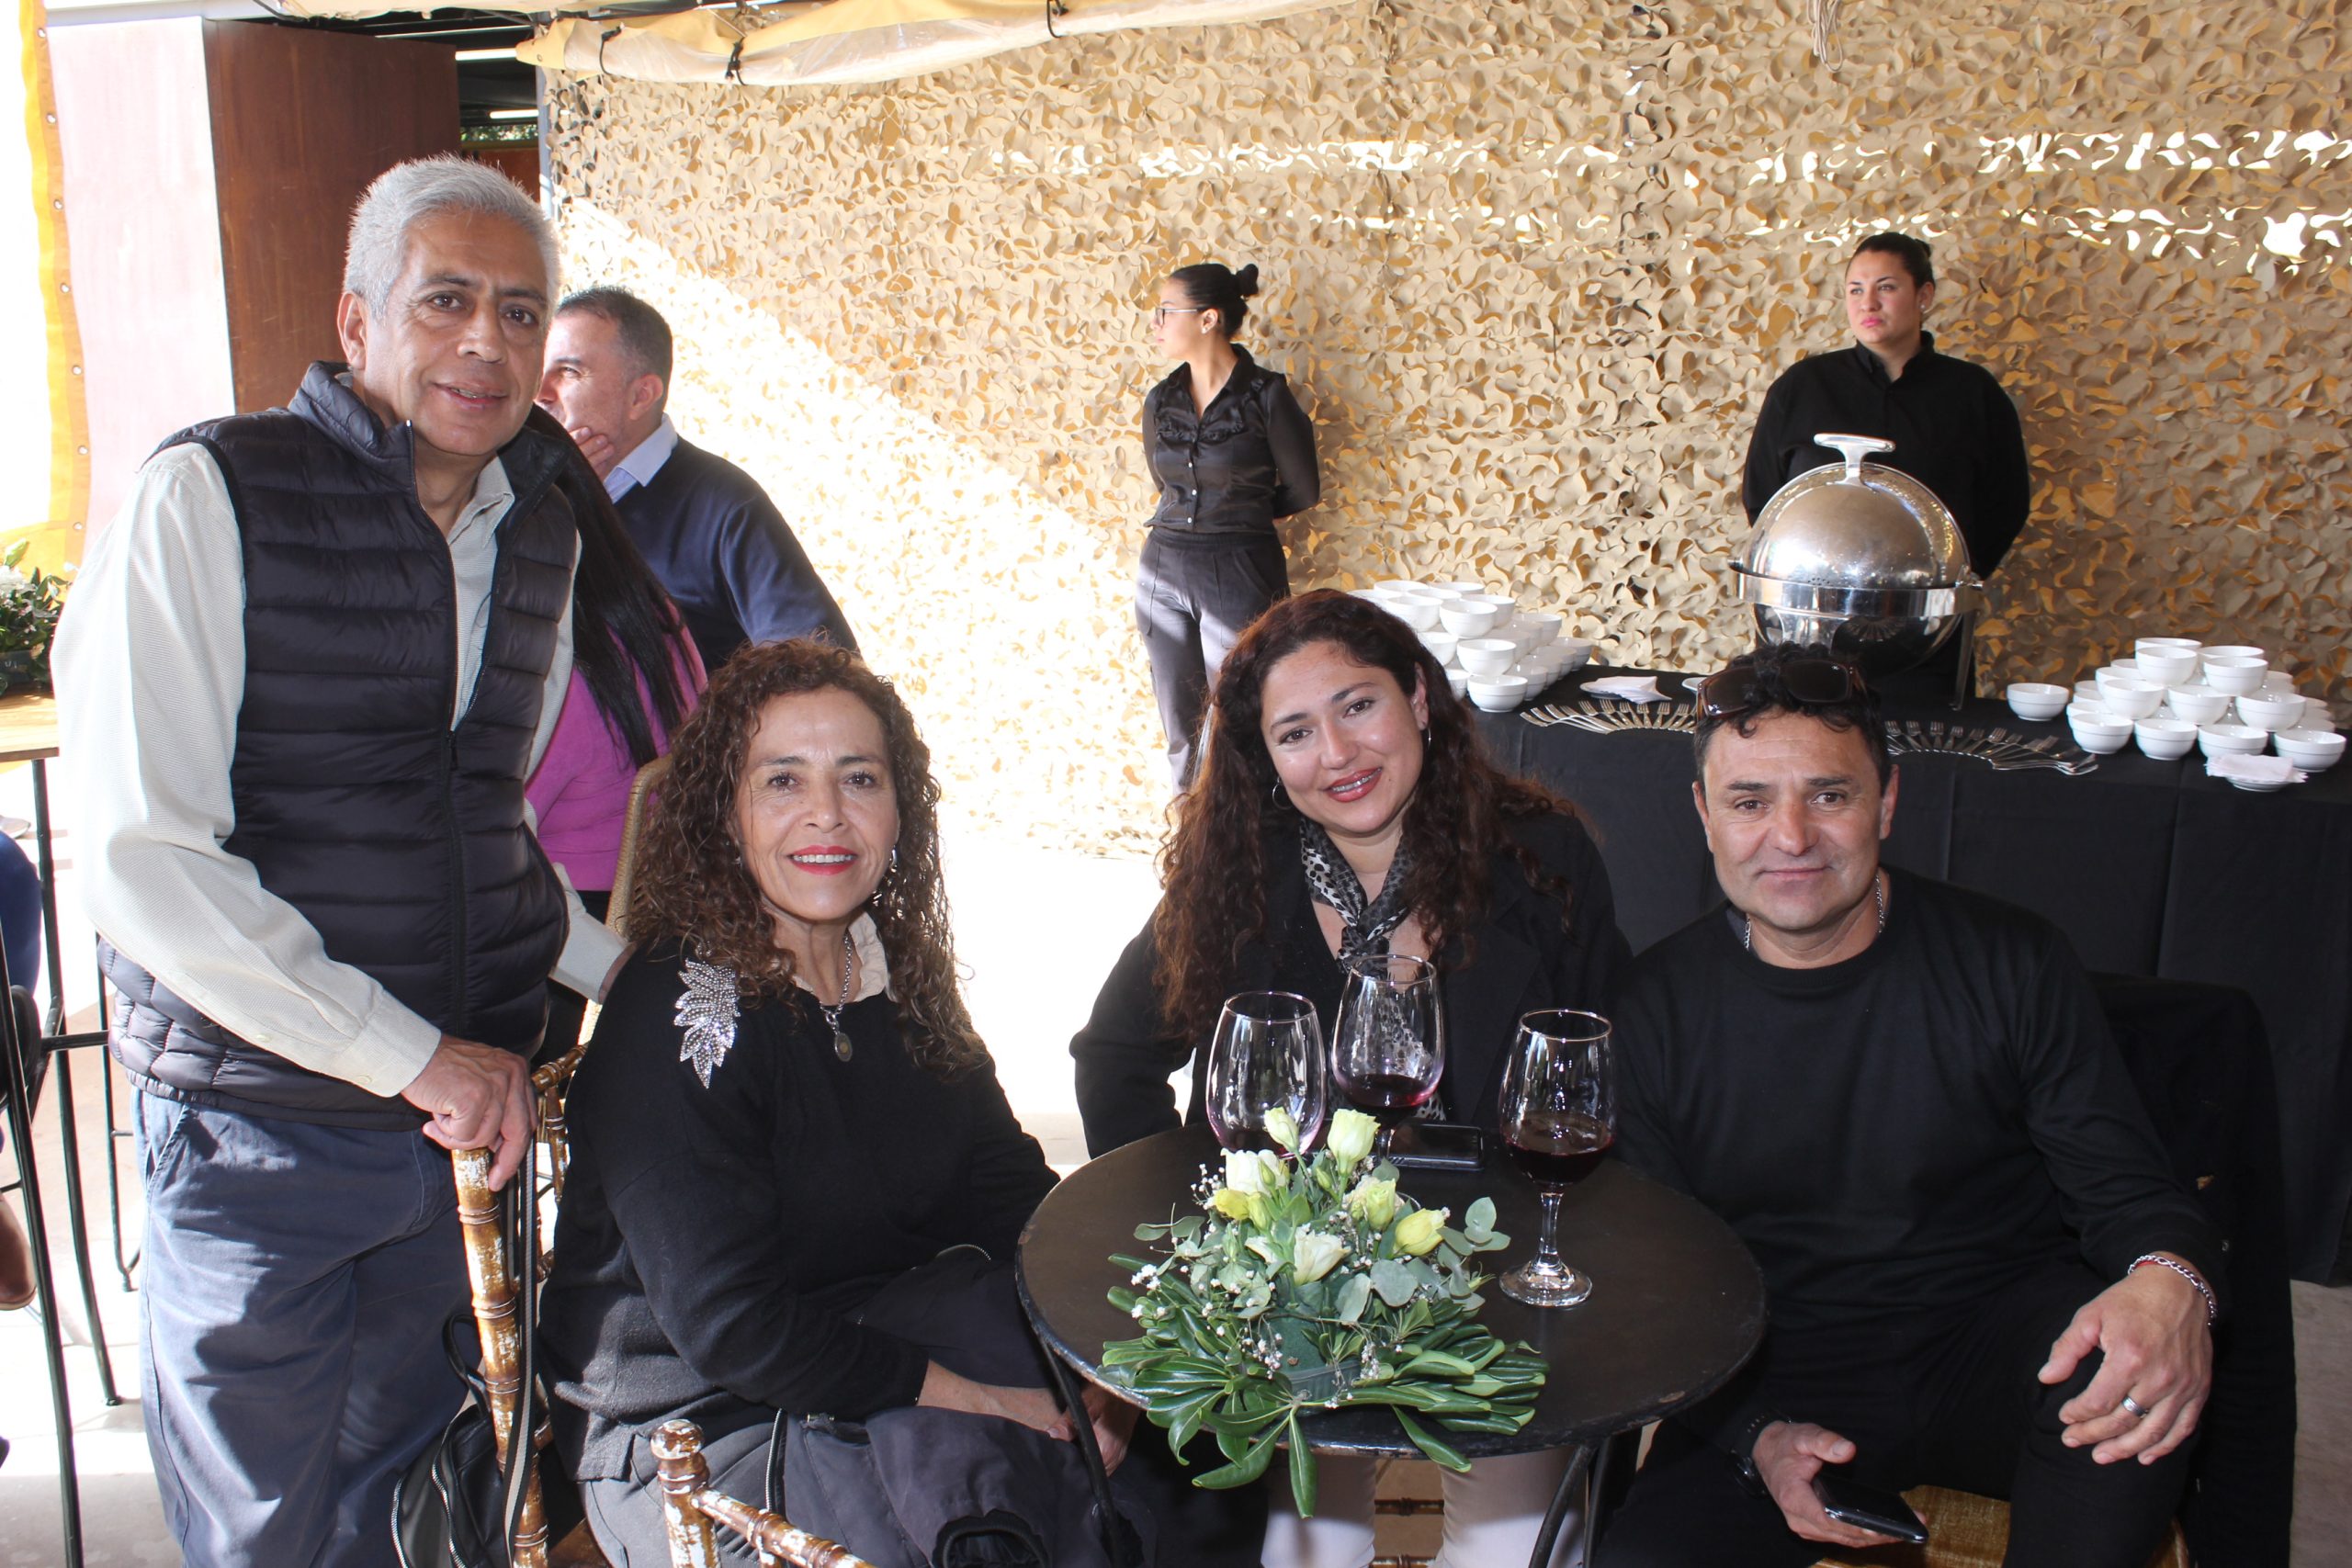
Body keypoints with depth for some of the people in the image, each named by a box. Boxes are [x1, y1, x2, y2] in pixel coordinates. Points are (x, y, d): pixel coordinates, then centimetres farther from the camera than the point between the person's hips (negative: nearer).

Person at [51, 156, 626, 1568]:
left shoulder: (542, 530, 7)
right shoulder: (207, 498, -12)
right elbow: (144, 859, -19)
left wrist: (629, 973, 9)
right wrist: (415, 1058, -20)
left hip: (476, 1106, 5)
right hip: (262, 1130, -5)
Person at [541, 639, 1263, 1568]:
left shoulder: (899, 975, 3)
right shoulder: (673, 1015, -20)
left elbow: (1011, 1191, 6)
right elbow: (730, 1328, -22)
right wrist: (978, 1400, -21)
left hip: (886, 1330, 7)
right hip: (694, 1428, -6)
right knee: (968, 1468, -29)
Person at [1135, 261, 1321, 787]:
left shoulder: (1266, 395, -8)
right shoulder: (1161, 400, 7)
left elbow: (1302, 491, -1)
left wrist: (1237, 517, 8)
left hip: (1239, 574, -5)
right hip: (1164, 570, 5)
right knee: (1179, 720, 10)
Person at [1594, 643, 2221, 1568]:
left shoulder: (2009, 963, -4)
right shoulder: (1658, 1008, -2)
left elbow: (2125, 1190, -2)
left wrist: (2170, 1285, -28)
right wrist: (1755, 1437, -15)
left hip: (1994, 1349, 1)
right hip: (1781, 1384, -1)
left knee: (2131, 1372, -33)